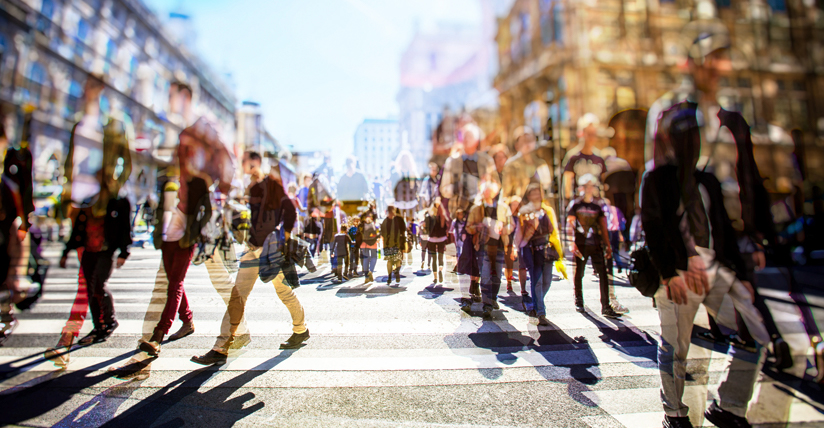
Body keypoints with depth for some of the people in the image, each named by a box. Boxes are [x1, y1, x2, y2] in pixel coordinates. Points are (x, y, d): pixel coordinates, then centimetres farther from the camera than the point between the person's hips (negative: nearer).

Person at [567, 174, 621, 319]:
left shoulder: (599, 204, 12)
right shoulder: (575, 204, 2)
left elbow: (603, 226, 14)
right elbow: (570, 225, -3)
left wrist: (608, 245, 9)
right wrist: (572, 243, -14)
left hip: (596, 243, 3)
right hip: (581, 244, -2)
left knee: (603, 273, -5)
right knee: (579, 273, 5)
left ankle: (606, 307, -2)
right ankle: (579, 302, 23)